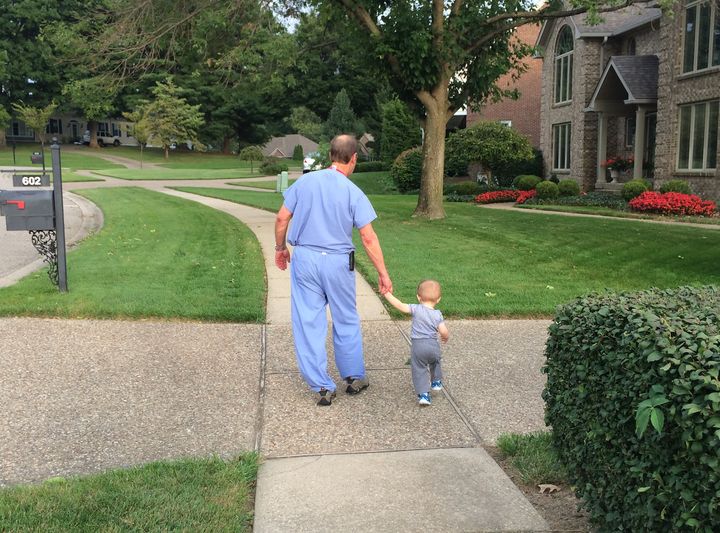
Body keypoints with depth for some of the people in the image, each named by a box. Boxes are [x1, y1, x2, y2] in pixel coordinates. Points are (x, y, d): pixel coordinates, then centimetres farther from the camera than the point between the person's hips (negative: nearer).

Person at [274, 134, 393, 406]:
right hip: (337, 262, -1)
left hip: (304, 259, 2)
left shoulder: (305, 181, -1)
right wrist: (383, 273, -4)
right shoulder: (353, 192, -8)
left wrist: (280, 247, 18)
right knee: (346, 321, 16)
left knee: (308, 323, 7)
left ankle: (321, 387, 11)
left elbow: (282, 218, 2)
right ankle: (354, 378, 27)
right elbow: (369, 238, -10)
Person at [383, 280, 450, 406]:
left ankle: (423, 394, -7)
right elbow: (444, 332, -6)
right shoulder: (437, 314, -2)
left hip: (418, 346, -2)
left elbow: (400, 306, -12)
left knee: (419, 370, 3)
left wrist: (388, 295, -5)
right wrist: (446, 337, 17)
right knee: (435, 362, 32)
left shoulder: (416, 309, -6)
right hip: (433, 345, 2)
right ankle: (436, 382, 45)